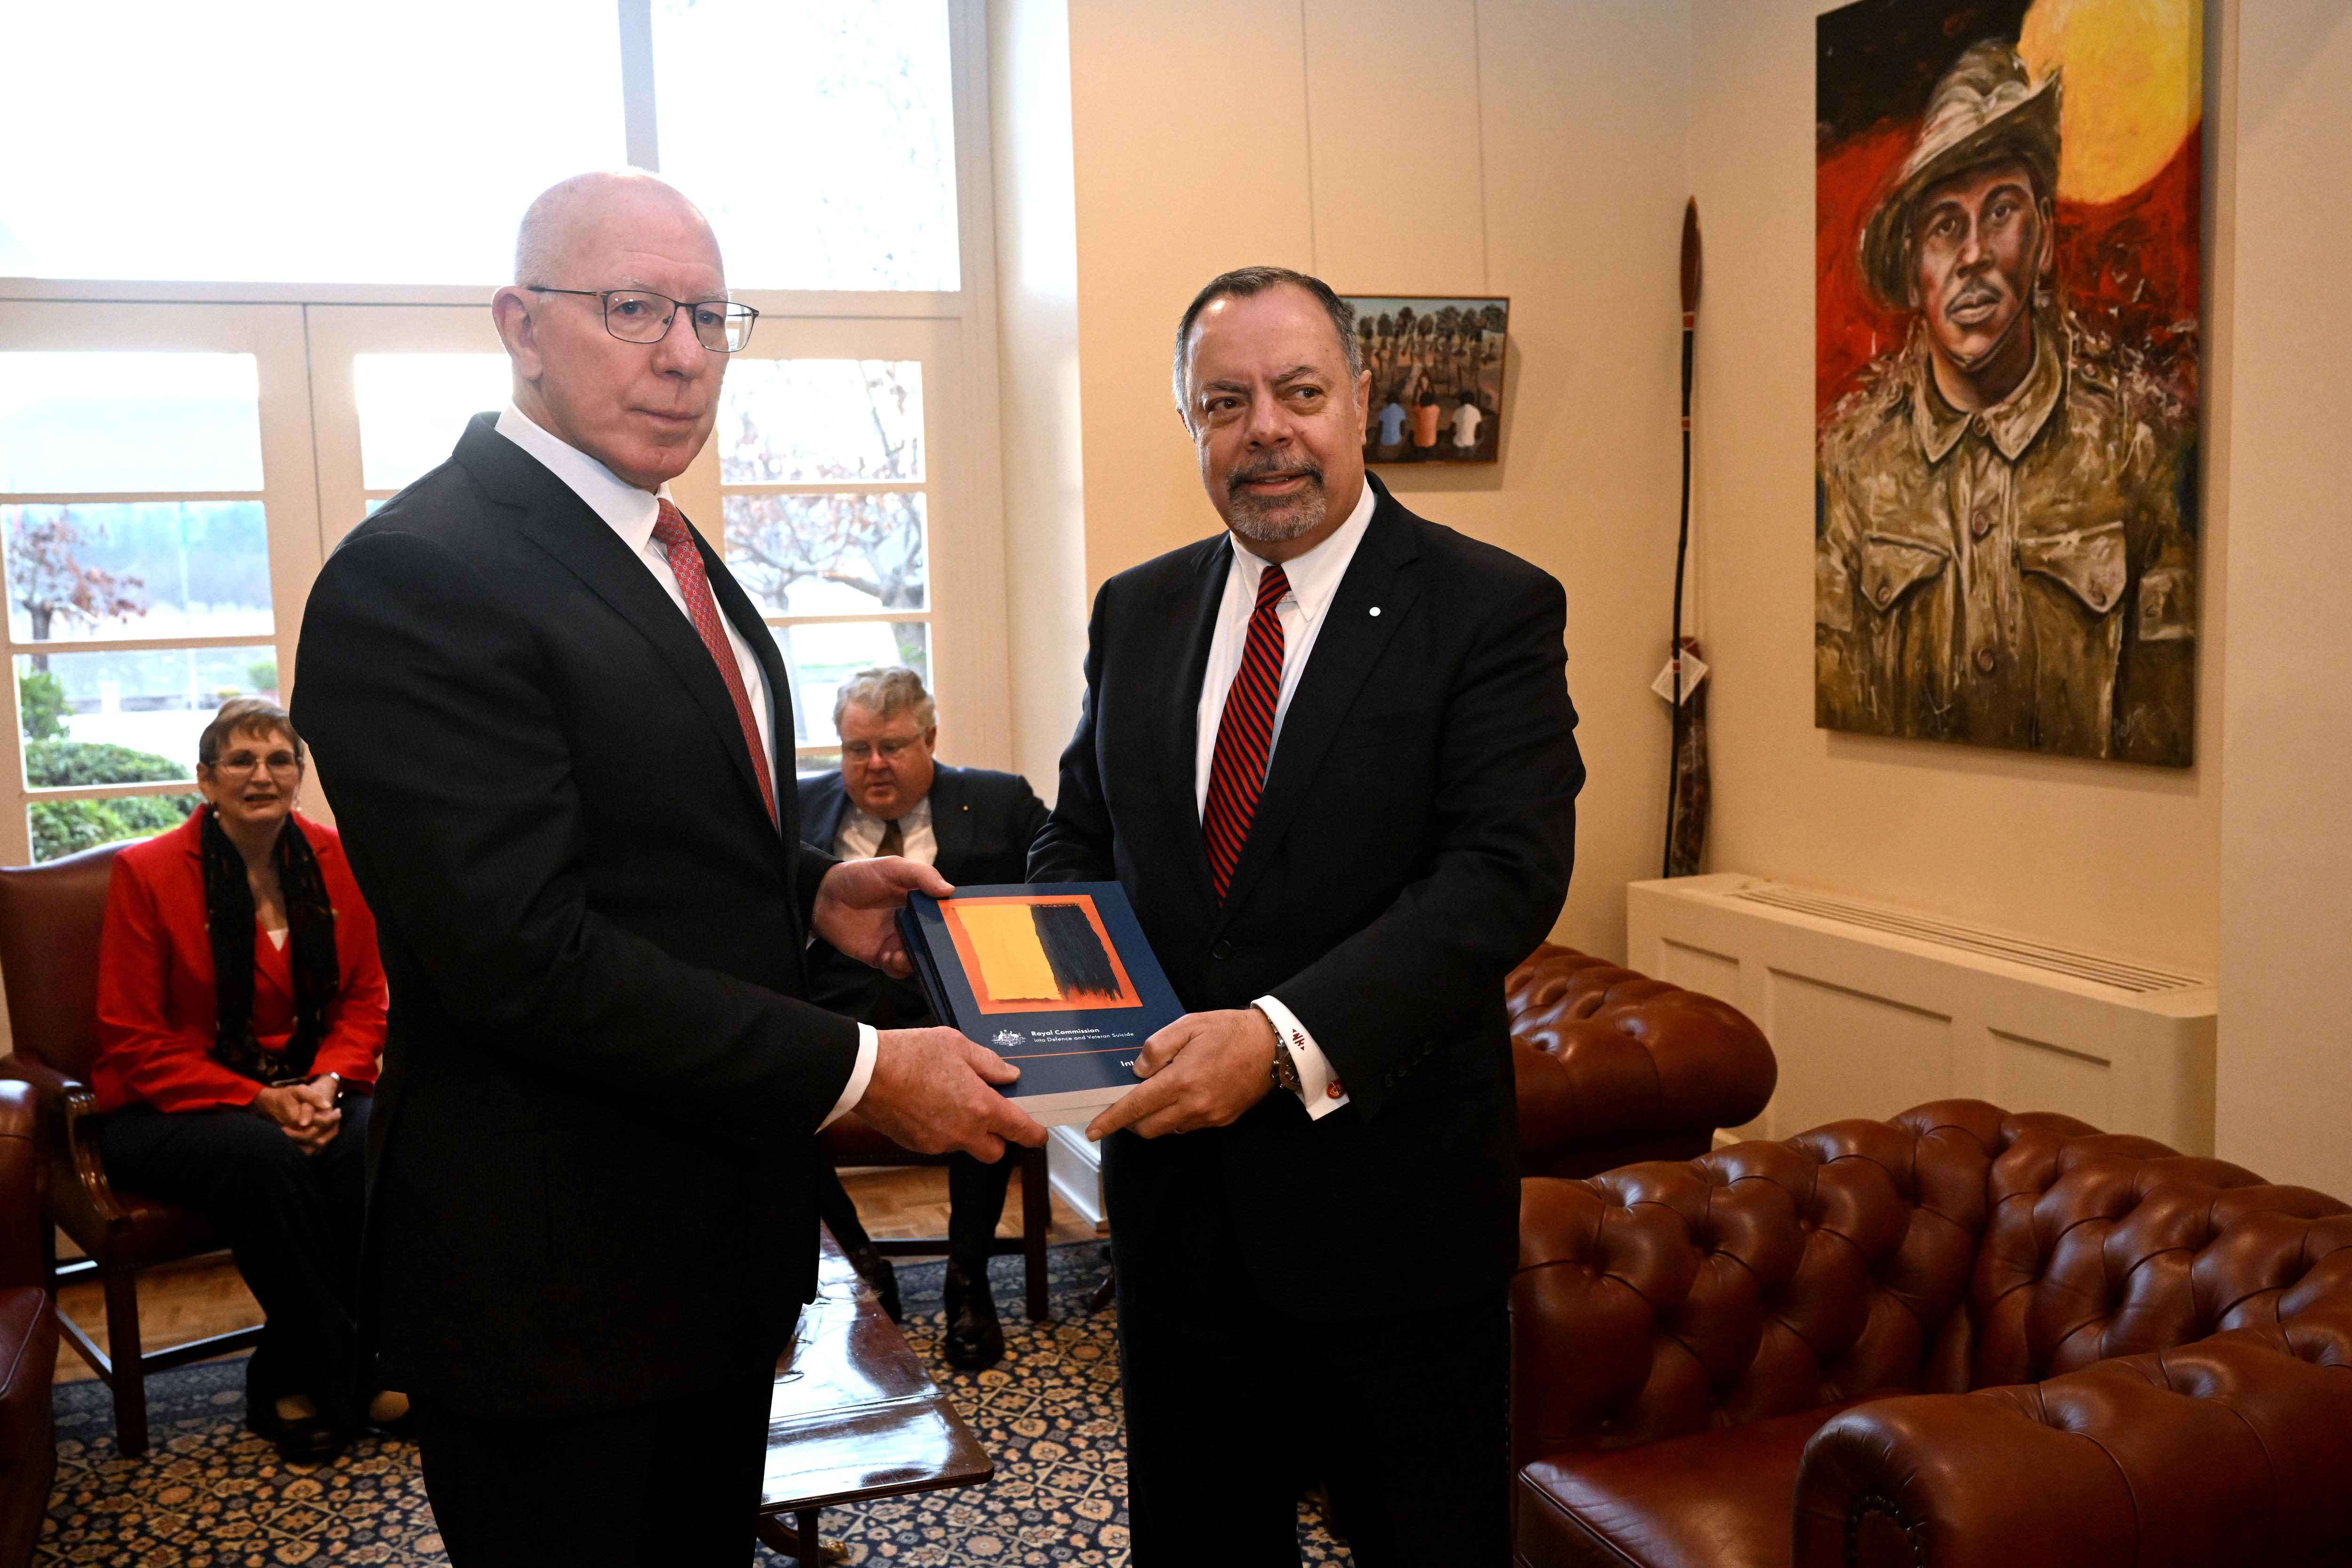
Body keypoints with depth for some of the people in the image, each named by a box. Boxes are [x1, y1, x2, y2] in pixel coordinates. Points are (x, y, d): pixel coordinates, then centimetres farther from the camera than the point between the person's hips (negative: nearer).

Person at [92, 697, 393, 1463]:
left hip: (304, 1093, 3)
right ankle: (344, 1382, -18)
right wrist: (255, 1101, -21)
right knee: (266, 1157, -35)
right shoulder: (146, 873, -8)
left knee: (375, 1140, -30)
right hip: (168, 1111, -3)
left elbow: (365, 998, 7)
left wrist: (327, 1084, -15)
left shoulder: (331, 860, 2)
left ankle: (290, 1382, -14)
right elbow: (133, 1042, -8)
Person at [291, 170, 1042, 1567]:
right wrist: (858, 1070, -23)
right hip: (555, 1285, -9)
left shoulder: (668, 553, 11)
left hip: (722, 1231, 9)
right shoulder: (417, 579, -20)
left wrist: (813, 891, 1)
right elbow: (525, 954, -26)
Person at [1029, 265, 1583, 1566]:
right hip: (1174, 1185, 5)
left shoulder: (1492, 609, -9)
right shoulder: (1136, 612, 8)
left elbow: (1507, 872, -19)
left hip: (1389, 1201, -4)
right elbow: (1079, 837, 13)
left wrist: (1287, 1039, -30)